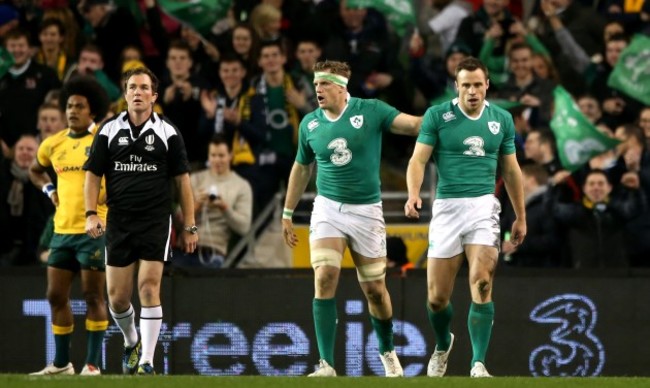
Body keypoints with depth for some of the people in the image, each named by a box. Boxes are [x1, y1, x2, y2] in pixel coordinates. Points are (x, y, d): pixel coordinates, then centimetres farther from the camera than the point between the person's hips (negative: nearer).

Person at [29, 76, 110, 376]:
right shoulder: (53, 145, 11)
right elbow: (36, 171, 30)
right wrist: (49, 190, 13)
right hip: (62, 229, 6)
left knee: (93, 296, -3)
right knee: (56, 296, 7)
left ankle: (93, 363, 1)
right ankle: (61, 363, 16)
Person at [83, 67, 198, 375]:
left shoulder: (167, 133, 2)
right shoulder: (109, 131, 6)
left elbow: (182, 180, 4)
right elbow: (93, 174, 9)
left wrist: (189, 226, 0)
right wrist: (91, 214, -4)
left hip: (156, 222, -2)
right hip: (119, 221, 2)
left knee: (149, 288, -12)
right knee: (117, 297, 3)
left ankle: (146, 361, -10)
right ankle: (131, 342, 32)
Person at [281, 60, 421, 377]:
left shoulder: (370, 111, -7)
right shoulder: (310, 124, 3)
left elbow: (415, 125, -14)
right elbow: (301, 168, 16)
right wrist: (287, 213, 19)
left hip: (366, 209, -1)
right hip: (328, 208, 1)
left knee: (374, 289, 7)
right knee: (325, 278, -16)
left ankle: (387, 352, 33)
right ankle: (326, 364, -16)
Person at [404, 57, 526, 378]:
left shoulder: (502, 119, 8)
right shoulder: (437, 116, -1)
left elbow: (511, 170, 17)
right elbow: (419, 159, -5)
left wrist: (520, 216, 19)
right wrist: (413, 194, -24)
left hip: (484, 206, 1)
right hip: (447, 207, -1)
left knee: (482, 285, -17)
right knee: (437, 297, 2)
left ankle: (478, 365, -14)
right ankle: (443, 345, 34)